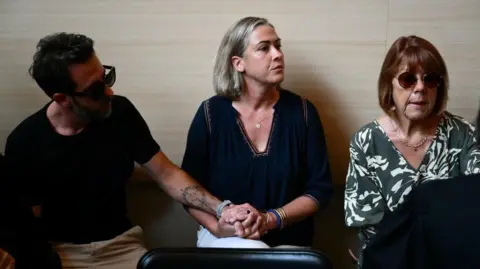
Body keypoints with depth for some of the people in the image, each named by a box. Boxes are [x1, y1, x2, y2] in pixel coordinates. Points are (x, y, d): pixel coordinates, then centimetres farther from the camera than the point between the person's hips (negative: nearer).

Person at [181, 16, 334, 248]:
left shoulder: (301, 112, -4)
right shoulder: (211, 113, -5)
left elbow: (320, 189, -3)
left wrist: (270, 219, -17)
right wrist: (216, 227, -18)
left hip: (287, 241, 1)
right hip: (226, 237, -1)